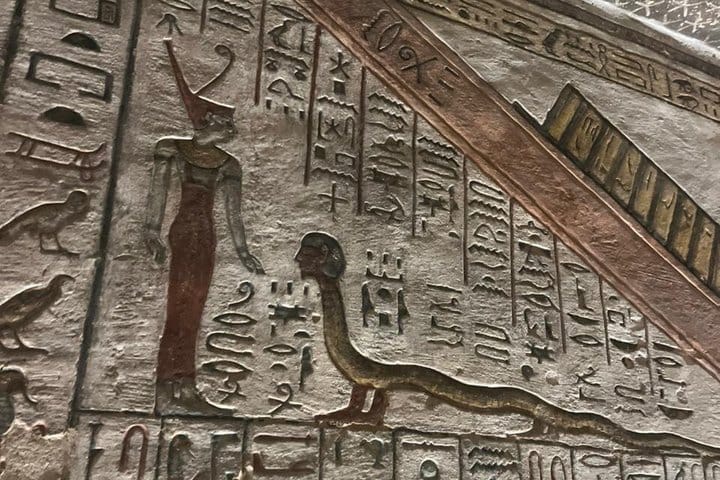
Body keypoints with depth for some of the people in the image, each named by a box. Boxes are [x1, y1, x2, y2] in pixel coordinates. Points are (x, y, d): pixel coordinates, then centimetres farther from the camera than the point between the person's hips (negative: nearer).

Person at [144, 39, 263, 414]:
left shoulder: (227, 163, 16)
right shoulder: (171, 148, 3)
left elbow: (233, 209, 15)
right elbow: (158, 189, -6)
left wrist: (241, 248, 11)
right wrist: (152, 229, -17)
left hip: (205, 235, 6)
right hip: (184, 230, -5)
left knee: (190, 310, 5)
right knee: (182, 307, -9)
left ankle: (181, 390, 9)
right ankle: (170, 392, -6)